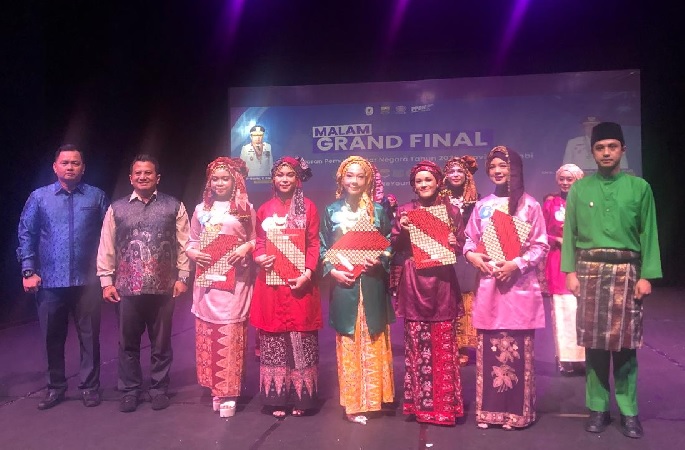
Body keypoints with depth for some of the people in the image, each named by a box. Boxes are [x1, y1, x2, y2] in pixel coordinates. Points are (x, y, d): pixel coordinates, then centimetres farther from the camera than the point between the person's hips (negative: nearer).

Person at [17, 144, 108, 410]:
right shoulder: (39, 197, 4)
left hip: (87, 281, -1)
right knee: (52, 338, 12)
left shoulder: (96, 197, 2)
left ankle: (89, 387, 20)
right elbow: (26, 235, 5)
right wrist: (28, 271, -2)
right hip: (50, 281, 1)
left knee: (89, 336, 5)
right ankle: (56, 387, 28)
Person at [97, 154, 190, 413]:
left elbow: (184, 244, 3)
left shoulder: (174, 207, 3)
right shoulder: (116, 208, 6)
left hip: (163, 288, -1)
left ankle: (159, 389, 25)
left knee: (161, 343, 10)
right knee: (128, 343, 11)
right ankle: (130, 390, 26)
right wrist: (106, 281, 2)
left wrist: (182, 277, -2)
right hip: (127, 288, 1)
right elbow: (106, 247, 6)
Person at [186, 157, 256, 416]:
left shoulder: (246, 208, 5)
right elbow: (191, 243, 15)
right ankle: (215, 388, 16)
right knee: (208, 333, 4)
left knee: (231, 335, -4)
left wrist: (245, 248, -13)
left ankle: (229, 390, 4)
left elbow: (256, 240, 7)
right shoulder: (201, 209, 12)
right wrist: (193, 253, -6)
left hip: (235, 281, -3)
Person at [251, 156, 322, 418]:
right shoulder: (265, 209, 12)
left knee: (300, 340, 1)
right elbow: (259, 243, 12)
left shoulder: (308, 207, 5)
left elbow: (314, 244, 0)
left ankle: (300, 397, 12)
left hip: (299, 282, -2)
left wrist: (307, 274, -13)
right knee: (273, 339, 3)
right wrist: (260, 257, -10)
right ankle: (277, 398, 13)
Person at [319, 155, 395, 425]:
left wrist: (380, 262, -11)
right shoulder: (332, 211, 6)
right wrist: (333, 271, -9)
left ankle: (370, 398, 18)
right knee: (348, 343, 4)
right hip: (343, 283, 0)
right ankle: (353, 403, 13)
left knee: (372, 342, 4)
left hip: (372, 284, 0)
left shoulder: (379, 211, 6)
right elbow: (323, 249, 6)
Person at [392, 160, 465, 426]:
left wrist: (455, 244, -13)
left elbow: (462, 246, 9)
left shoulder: (451, 211, 7)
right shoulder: (405, 211, 9)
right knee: (416, 346, 3)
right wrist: (401, 230, -10)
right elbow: (394, 247, 7)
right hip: (414, 284, 1)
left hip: (442, 283, 0)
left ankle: (445, 405, 11)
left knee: (443, 346, 1)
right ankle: (420, 404, 15)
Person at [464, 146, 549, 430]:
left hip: (519, 285, -3)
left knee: (517, 348, 1)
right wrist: (471, 254, -7)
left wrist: (517, 264, -16)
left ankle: (517, 410, 14)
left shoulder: (529, 204, -1)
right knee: (489, 348, 6)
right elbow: (470, 240, 14)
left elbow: (541, 245, -2)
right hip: (488, 284, 3)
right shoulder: (482, 206, 11)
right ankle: (489, 410, 16)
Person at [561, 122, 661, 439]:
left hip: (626, 270, 0)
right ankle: (598, 408, 15)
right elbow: (570, 233, 5)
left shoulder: (639, 187, 4)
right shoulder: (579, 189, 6)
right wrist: (570, 271, -1)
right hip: (590, 270, 1)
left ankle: (628, 411, 14)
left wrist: (646, 275, -3)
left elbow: (648, 234, 2)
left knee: (625, 342, 2)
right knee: (594, 342, 4)